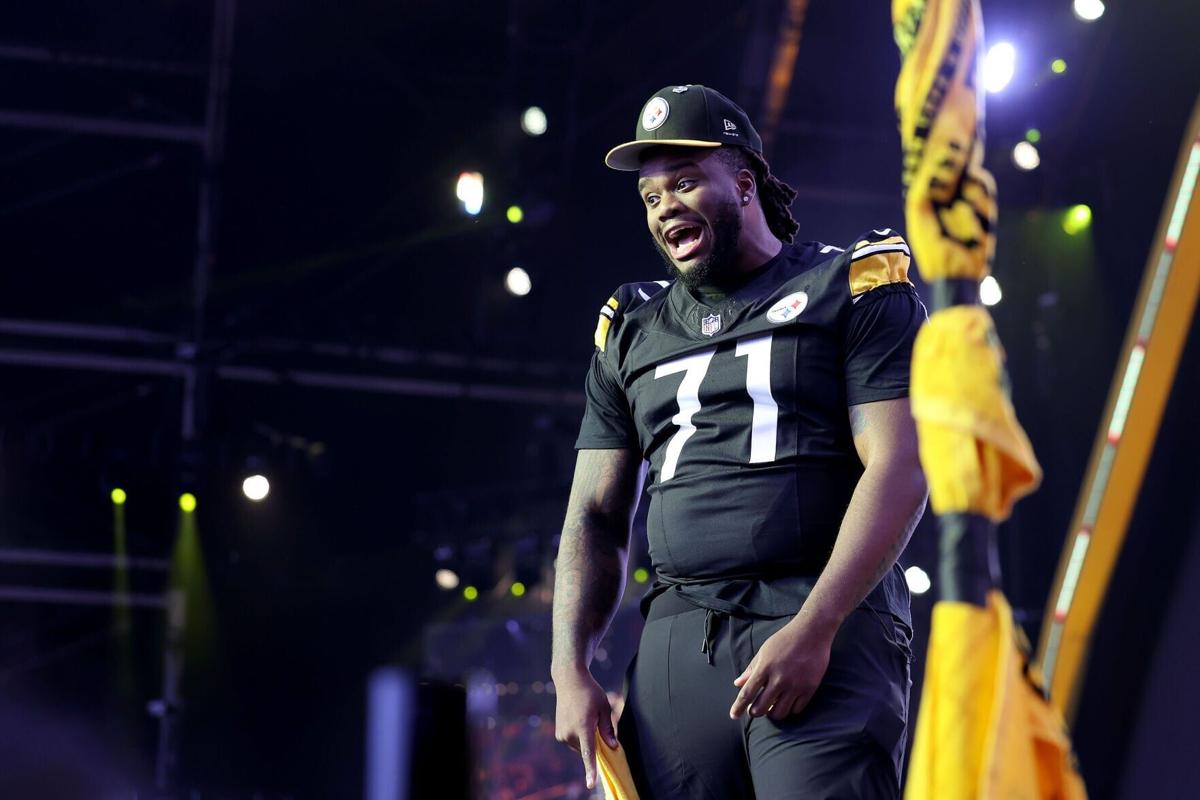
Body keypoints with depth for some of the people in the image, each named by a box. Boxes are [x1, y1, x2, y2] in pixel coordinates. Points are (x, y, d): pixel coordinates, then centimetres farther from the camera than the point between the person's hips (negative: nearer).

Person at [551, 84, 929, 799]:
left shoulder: (853, 291, 5)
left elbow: (901, 471, -6)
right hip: (678, 639, 5)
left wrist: (813, 630, -16)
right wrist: (571, 669, 2)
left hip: (827, 630, -4)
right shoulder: (632, 333, 20)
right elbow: (597, 518, 18)